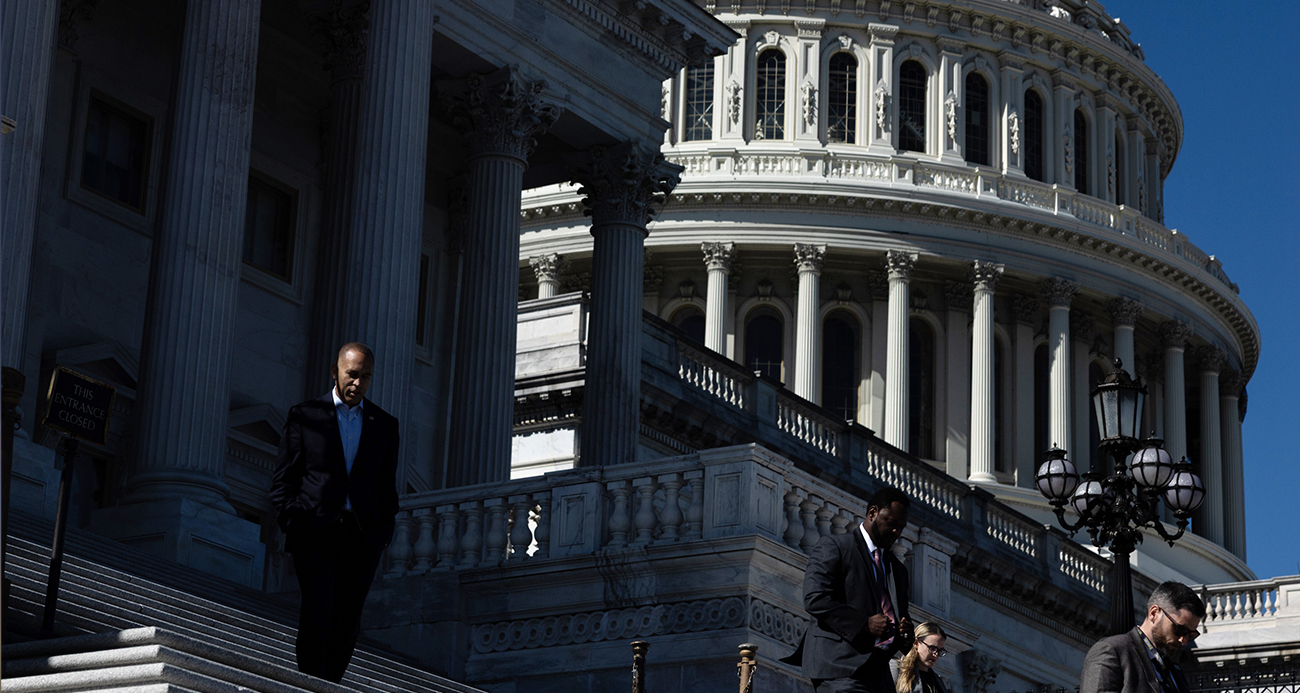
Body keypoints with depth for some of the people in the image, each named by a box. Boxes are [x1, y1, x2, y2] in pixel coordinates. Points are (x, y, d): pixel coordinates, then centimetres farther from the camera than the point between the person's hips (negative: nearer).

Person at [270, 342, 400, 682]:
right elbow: (282, 480, 6)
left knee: (347, 625, 1)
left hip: (361, 536, 3)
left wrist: (383, 532, 4)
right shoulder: (305, 416, 7)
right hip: (315, 533, -3)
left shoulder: (384, 425, 15)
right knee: (318, 614, -15)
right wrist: (292, 526, -5)